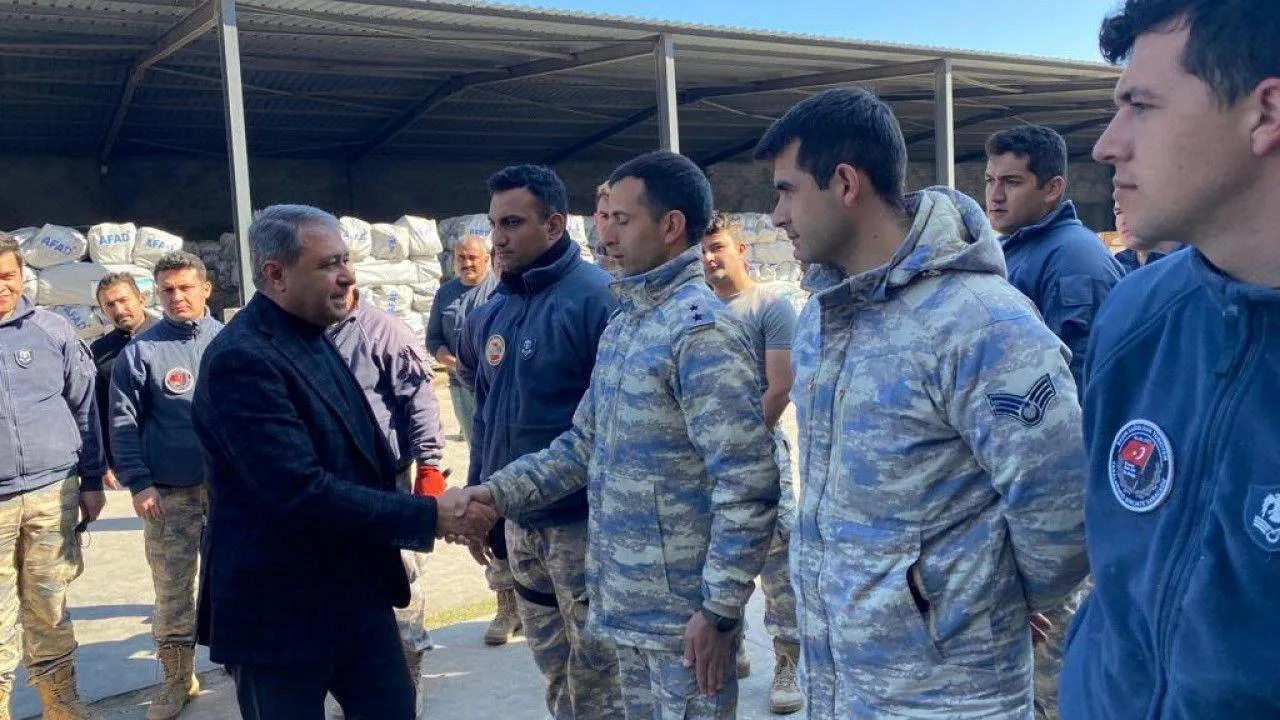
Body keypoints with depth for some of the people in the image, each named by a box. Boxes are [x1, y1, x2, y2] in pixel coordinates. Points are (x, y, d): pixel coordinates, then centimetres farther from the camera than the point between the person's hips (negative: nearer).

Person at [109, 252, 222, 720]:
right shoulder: (140, 351, -2)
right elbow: (124, 422, -1)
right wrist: (138, 483, -9)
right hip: (169, 493, -1)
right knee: (172, 589, 6)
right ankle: (177, 678, 21)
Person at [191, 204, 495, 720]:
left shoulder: (314, 339, 9)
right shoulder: (240, 359, -21)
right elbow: (302, 493, -28)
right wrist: (431, 515, -24)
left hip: (357, 589, 8)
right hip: (280, 607, -8)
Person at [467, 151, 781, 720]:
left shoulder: (700, 329, -19)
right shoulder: (622, 325, 10)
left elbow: (749, 485, -22)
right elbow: (585, 443, 15)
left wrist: (719, 609, -21)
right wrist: (500, 491, 3)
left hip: (684, 611, -8)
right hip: (627, 600, 9)